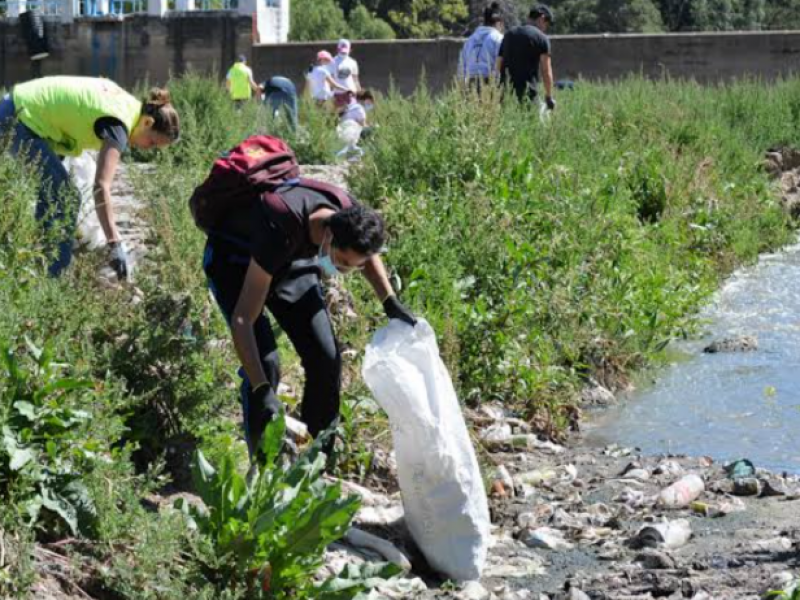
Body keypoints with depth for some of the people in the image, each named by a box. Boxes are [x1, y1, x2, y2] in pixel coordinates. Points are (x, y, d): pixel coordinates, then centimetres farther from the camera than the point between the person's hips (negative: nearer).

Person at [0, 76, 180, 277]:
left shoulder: (126, 101, 7)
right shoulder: (117, 123, -21)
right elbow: (101, 186, -31)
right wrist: (115, 244, -35)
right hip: (20, 119, -10)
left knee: (51, 197, 18)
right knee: (65, 200, -10)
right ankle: (52, 280, -7)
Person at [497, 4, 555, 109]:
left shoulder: (509, 35, 18)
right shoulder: (541, 38, 1)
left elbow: (499, 67, 17)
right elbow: (546, 71, -5)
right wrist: (549, 97, 1)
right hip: (526, 92, -5)